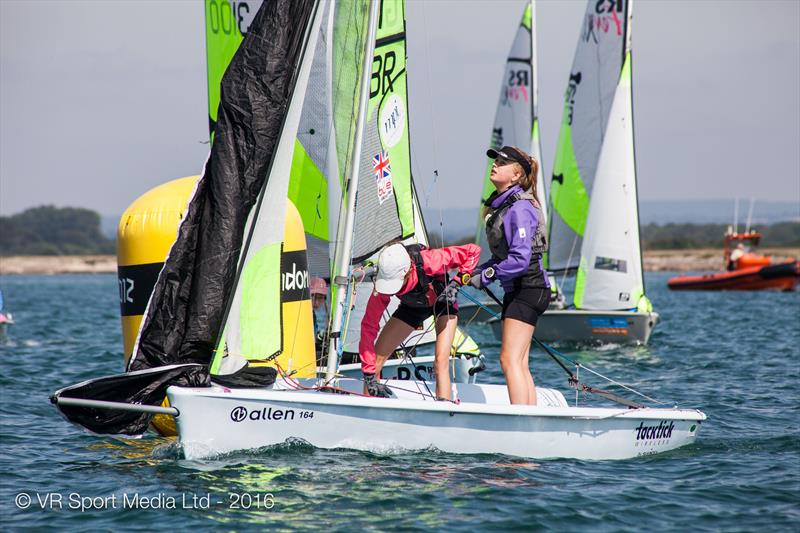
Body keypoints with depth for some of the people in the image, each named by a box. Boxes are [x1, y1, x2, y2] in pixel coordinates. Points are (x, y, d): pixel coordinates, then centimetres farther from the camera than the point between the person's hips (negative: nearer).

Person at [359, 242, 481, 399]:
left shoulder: (428, 261, -41)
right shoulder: (382, 285, -32)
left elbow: (473, 251, -31)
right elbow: (368, 326, -28)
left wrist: (457, 283, -35)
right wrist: (369, 376, -32)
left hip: (443, 302, -3)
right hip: (412, 307, 3)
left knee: (441, 361, -22)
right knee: (376, 358, -5)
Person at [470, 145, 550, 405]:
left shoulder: (519, 208, -16)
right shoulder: (500, 204, 14)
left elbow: (520, 259, -22)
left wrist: (485, 277, -16)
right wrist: (475, 271, 9)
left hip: (528, 288, -10)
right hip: (516, 290, 10)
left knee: (510, 359, -14)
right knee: (520, 364, 9)